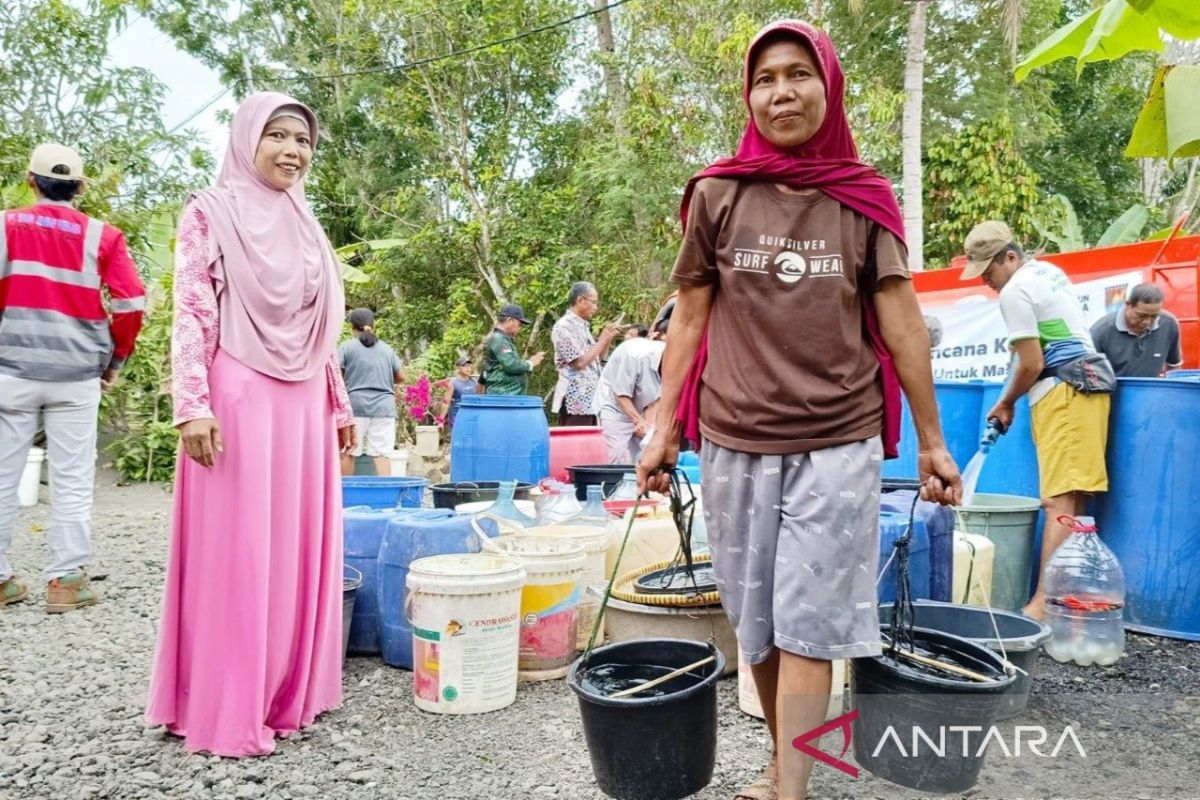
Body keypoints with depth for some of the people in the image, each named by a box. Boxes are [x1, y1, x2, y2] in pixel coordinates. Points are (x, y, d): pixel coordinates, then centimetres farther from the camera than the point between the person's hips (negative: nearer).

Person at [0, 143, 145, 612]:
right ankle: (66, 580, 5)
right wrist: (115, 359, 8)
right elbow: (131, 304, -6)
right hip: (77, 376, -1)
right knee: (72, 480, 5)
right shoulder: (101, 236, 0)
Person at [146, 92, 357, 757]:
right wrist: (193, 405, -17)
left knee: (298, 545, 8)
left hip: (302, 403, 6)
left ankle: (287, 690, 21)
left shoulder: (306, 227, 17)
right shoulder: (210, 212, 0)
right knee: (234, 547, -2)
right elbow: (191, 314, -8)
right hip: (237, 396, -6)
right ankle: (226, 709, 8)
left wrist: (339, 405, 15)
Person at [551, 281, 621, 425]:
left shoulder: (583, 326, 17)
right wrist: (602, 339, -9)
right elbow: (579, 362, -17)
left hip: (589, 400, 9)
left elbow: (596, 358, 23)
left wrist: (609, 338, 9)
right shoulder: (564, 326, -11)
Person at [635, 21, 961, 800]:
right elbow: (690, 320, 6)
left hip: (839, 443, -1)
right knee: (757, 618, 11)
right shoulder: (717, 195, 3)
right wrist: (665, 429, 3)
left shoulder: (865, 199, 3)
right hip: (736, 443, 1)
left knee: (808, 620, -1)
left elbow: (902, 323, 3)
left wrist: (933, 439, 3)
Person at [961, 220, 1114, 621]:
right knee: (1077, 497, 7)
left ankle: (1045, 603, -16)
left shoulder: (1015, 291, -11)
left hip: (1063, 391, -10)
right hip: (1090, 380, 10)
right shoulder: (1049, 271, 19)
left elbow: (1032, 364, -13)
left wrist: (1005, 403, 3)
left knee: (1060, 501, -14)